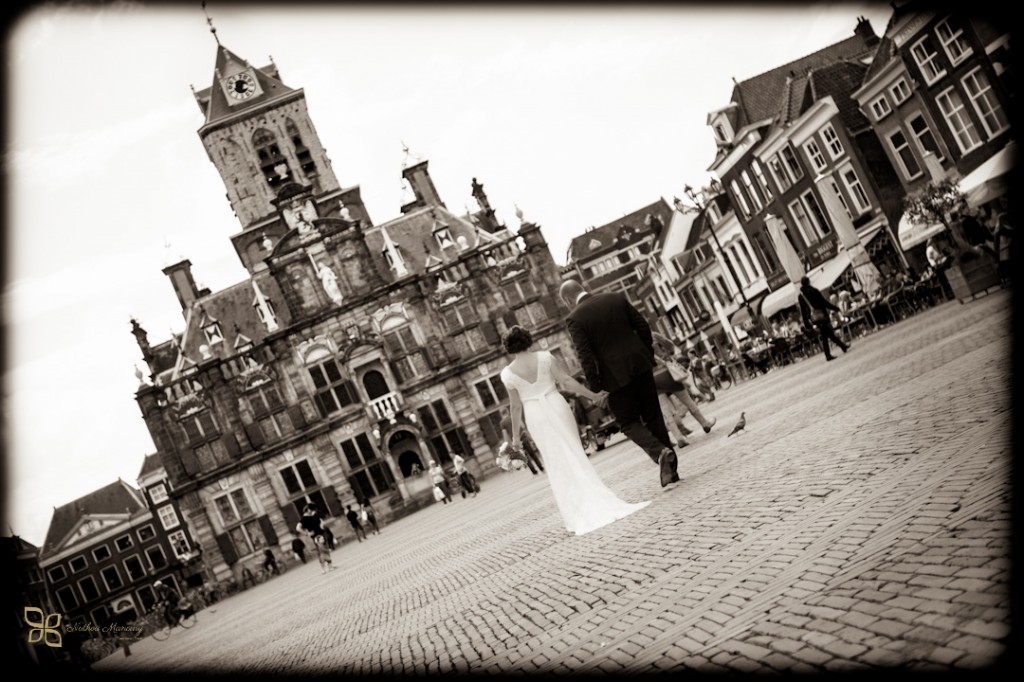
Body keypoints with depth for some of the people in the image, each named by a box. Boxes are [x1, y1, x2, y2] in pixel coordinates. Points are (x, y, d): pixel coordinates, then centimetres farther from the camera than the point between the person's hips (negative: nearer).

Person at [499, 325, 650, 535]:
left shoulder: (507, 373, -3)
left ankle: (579, 516, 8)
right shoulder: (545, 357, -2)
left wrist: (516, 435, 9)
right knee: (576, 455, 7)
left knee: (557, 465, 7)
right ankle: (602, 504, 2)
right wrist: (592, 395, 2)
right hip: (557, 407, 1)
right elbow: (567, 381, -5)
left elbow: (516, 406, 0)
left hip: (535, 416, -1)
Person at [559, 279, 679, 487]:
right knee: (653, 417, 14)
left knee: (629, 423, 9)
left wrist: (596, 388, -7)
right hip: (640, 365, 5)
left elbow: (585, 357, -12)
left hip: (616, 376, -4)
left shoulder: (575, 319, -8)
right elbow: (643, 327, 6)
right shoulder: (617, 298, 5)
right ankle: (671, 467, 18)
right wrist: (649, 357, 14)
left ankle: (660, 452, -15)